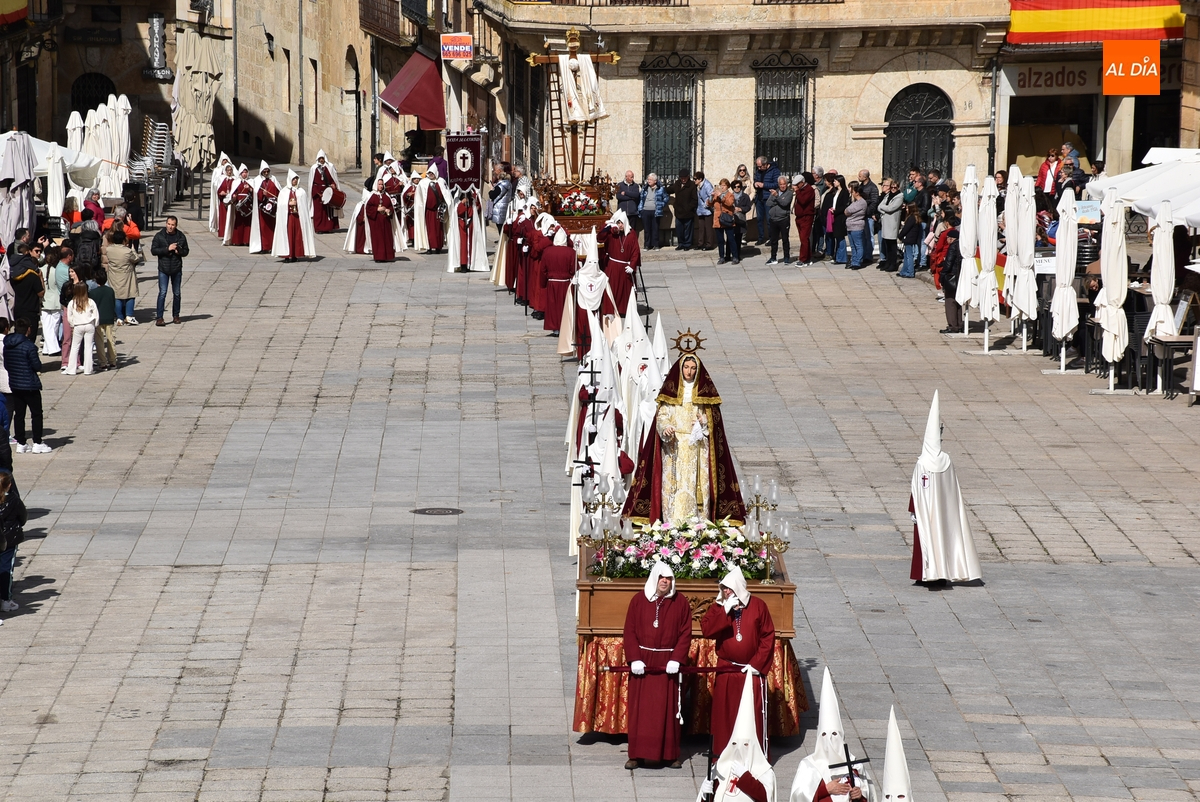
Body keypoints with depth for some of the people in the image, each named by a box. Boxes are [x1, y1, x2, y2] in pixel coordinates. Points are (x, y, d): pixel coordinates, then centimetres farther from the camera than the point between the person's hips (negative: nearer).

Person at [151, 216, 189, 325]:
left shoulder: (181, 237, 4)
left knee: (176, 293, 11)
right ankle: (159, 317, -9)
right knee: (162, 293, -10)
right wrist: (167, 249, -17)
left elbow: (185, 252, 10)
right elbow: (153, 250, -8)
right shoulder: (159, 236, -2)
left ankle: (176, 316, 23)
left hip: (177, 269, 3)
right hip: (163, 269, -3)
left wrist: (178, 251, -12)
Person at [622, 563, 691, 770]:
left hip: (667, 664, 0)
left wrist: (676, 659, -11)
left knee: (668, 709, 2)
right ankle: (636, 754, 3)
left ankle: (670, 754, 9)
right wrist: (634, 659, -9)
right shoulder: (638, 600, 2)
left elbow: (685, 634, 0)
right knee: (640, 708, 0)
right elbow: (630, 631, 1)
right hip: (643, 663, 0)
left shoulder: (680, 602, 2)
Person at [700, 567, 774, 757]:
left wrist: (757, 663, -8)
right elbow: (706, 630, -11)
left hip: (752, 670, -2)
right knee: (724, 714, 3)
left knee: (753, 715, -1)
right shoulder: (718, 608, 4)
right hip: (726, 670, 2)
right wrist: (726, 612, -18)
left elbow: (768, 637, -2)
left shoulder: (758, 606, -2)